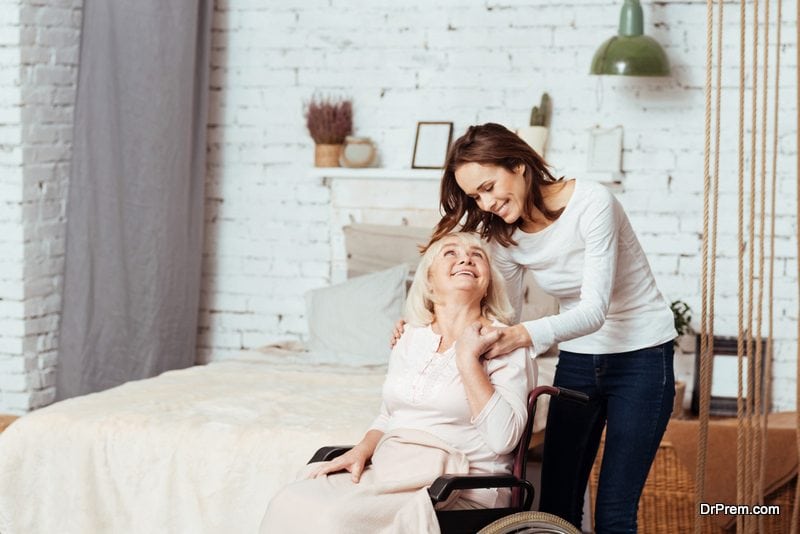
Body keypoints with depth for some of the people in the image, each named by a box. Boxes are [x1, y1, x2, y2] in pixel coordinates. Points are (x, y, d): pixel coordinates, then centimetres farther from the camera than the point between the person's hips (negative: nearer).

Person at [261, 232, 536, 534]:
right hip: (389, 470, 5)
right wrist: (361, 451, 2)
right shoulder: (410, 338, 15)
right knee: (290, 505, -21)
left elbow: (503, 440, -15)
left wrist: (468, 358, -14)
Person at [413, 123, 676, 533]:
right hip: (577, 360, 6)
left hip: (640, 357, -6)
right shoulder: (504, 235, -3)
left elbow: (594, 311, -28)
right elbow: (503, 318, 3)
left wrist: (525, 335, -44)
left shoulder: (591, 203, -22)